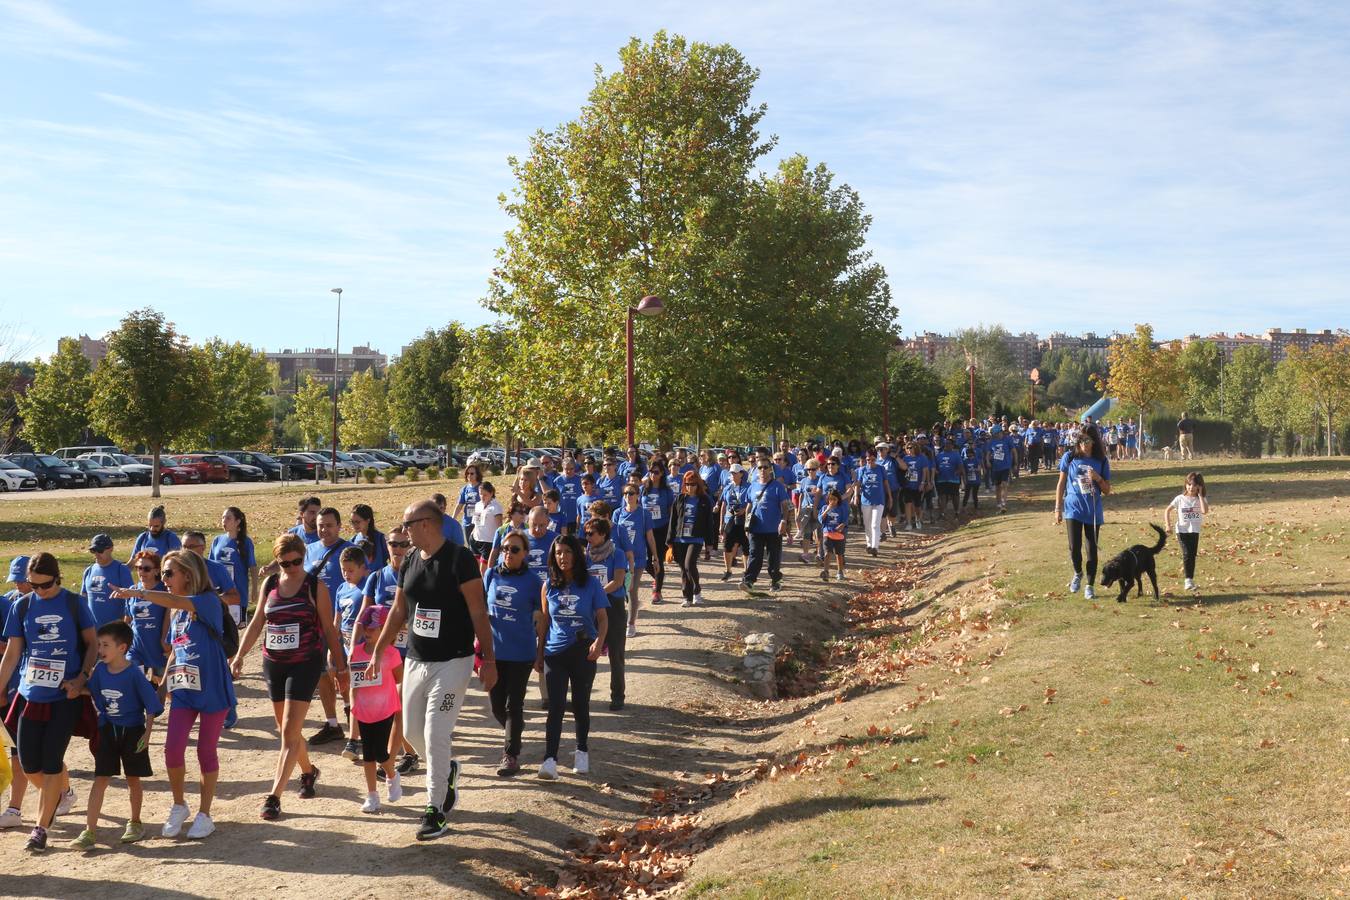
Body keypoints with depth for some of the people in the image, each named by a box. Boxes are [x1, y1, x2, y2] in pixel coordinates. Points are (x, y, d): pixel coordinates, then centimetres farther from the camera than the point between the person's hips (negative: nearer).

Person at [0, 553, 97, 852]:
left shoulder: (74, 604, -3)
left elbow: (91, 643, 2)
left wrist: (82, 677, -11)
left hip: (66, 696, -3)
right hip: (31, 695, 3)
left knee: (51, 761, -4)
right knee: (29, 764, 3)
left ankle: (41, 828, 7)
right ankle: (61, 792, 34)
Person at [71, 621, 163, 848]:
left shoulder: (134, 674, -16)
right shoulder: (100, 670, -3)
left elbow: (151, 705, -11)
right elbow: (92, 692, 12)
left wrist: (147, 733, -13)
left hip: (132, 731, -3)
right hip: (107, 730, 3)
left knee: (133, 779, 10)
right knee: (100, 779, -2)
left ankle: (135, 823, 27)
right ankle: (90, 831, -3)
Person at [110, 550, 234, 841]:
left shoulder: (209, 601, -12)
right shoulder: (177, 614, 12)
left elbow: (175, 601, -32)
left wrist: (137, 593, -37)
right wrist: (163, 684, 14)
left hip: (213, 689, -6)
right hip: (183, 689, 6)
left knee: (206, 752, 4)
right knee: (173, 749, -4)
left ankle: (204, 815, 17)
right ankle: (179, 806, 18)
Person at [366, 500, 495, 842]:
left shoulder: (459, 558, -15)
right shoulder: (410, 562, 8)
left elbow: (478, 612, -15)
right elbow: (398, 611, 17)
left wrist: (488, 659, -17)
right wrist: (378, 652, 16)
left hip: (452, 662, -7)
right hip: (416, 660, 7)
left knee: (436, 736, -8)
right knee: (412, 731, 12)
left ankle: (435, 812, 1)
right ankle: (448, 770, 38)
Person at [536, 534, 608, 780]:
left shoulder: (591, 583, -4)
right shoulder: (549, 586, 3)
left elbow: (603, 617, -3)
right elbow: (544, 621, 9)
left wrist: (599, 642, -20)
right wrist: (539, 655, 11)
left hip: (583, 652, -1)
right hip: (555, 652, 1)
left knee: (580, 705, 9)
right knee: (555, 706, -6)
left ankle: (582, 752, 28)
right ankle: (550, 759, -9)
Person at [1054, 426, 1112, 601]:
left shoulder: (1101, 461, 1)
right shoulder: (1069, 457, 0)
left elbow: (1107, 490, 6)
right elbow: (1061, 484, 6)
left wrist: (1098, 478, -14)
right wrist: (1057, 509, 3)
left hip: (1093, 512, 1)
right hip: (1073, 510, -1)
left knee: (1092, 549, 3)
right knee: (1074, 548, -9)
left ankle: (1089, 587, 16)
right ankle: (1077, 573, 22)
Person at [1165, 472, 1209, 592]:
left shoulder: (1201, 499, -2)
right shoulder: (1180, 499, -3)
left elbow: (1205, 511, -22)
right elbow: (1168, 510, 5)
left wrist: (1200, 495, -18)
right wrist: (1168, 525, -6)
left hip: (1194, 531, 1)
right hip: (1182, 530, -1)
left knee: (1192, 555, 3)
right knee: (1187, 554, -12)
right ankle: (1188, 580, -10)